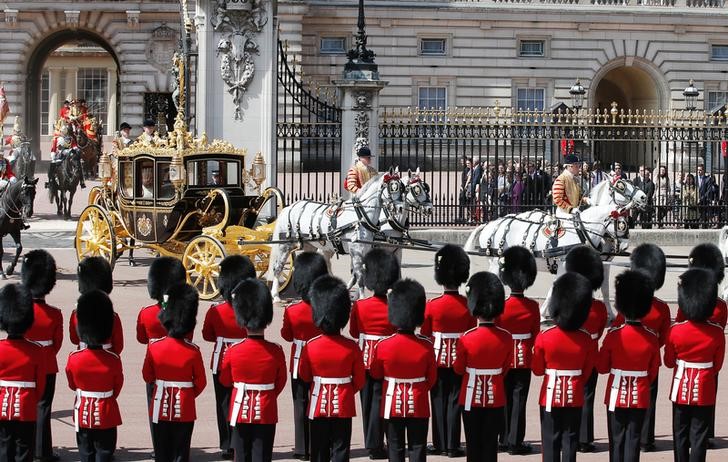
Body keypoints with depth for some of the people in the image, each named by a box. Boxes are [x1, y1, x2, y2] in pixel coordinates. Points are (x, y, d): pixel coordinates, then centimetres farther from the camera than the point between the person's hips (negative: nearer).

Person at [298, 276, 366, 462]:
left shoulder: (310, 347, -10)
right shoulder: (352, 347, -11)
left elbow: (304, 376, 4)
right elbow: (359, 380, -2)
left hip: (318, 406, 1)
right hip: (343, 406, -1)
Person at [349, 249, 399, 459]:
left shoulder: (359, 306, -9)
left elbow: (354, 333, 3)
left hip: (365, 359, 2)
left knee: (367, 399, 14)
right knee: (379, 400, 3)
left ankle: (371, 444, 23)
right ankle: (375, 445, 1)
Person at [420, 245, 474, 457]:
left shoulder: (432, 306, -10)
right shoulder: (468, 306, -7)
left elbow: (424, 336, -3)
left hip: (438, 360, -1)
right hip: (460, 360, 1)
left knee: (439, 400, 9)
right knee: (455, 402, 5)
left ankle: (439, 444, 13)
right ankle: (453, 446, 6)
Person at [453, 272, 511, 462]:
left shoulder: (466, 339, -17)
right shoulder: (506, 338, -9)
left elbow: (458, 369, -3)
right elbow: (506, 368, 5)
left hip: (472, 398, -2)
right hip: (496, 398, 2)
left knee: (473, 443, 9)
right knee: (491, 442, 9)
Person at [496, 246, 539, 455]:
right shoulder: (533, 307, -8)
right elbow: (536, 335, -1)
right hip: (524, 360, 0)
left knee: (505, 399, 13)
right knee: (519, 400, 2)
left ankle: (505, 439, 21)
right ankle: (515, 442, 0)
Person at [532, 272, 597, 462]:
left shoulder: (544, 338, -13)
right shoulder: (587, 341, -7)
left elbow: (537, 370, -2)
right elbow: (587, 372, 3)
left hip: (551, 396, -1)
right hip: (575, 398, 1)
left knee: (551, 440, 6)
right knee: (570, 440, 8)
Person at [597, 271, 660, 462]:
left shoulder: (613, 335, -13)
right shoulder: (652, 338, -6)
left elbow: (602, 368, -4)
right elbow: (653, 373, 3)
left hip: (617, 396, -1)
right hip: (640, 398, 1)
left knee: (617, 440, 7)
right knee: (633, 440, 6)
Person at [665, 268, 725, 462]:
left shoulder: (676, 330, -11)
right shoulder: (717, 333, -10)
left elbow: (669, 362, 0)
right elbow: (717, 365, 0)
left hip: (681, 389, 0)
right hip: (705, 391, 0)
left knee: (681, 434, 13)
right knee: (699, 437, 4)